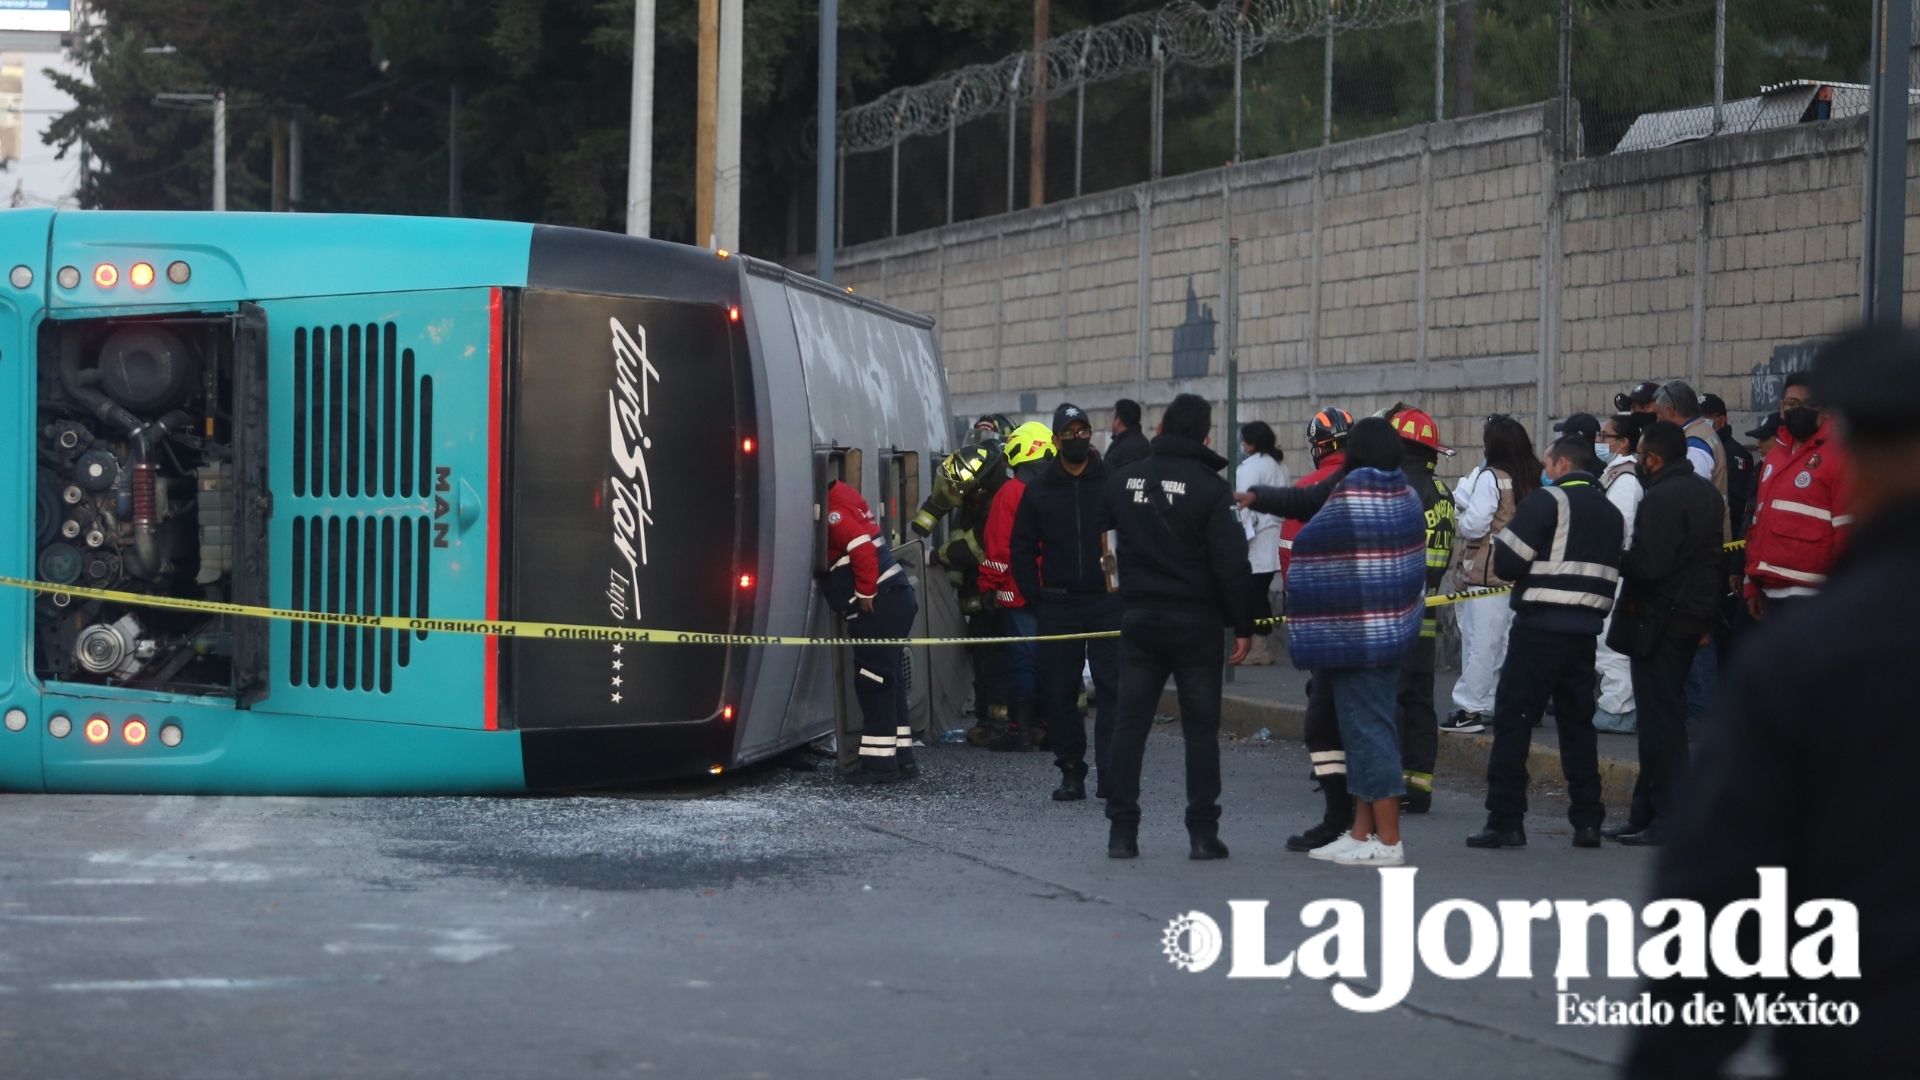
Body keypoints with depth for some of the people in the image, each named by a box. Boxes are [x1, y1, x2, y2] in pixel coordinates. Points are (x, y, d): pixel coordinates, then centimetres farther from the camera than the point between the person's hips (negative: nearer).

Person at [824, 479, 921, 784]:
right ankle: (901, 758, 17)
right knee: (887, 680, 13)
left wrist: (865, 594, -17)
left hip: (877, 606, -10)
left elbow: (861, 546, -22)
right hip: (896, 598, 10)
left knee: (873, 681, -7)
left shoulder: (833, 508, -12)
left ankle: (879, 760, -6)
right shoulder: (844, 497, 19)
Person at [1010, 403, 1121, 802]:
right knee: (1059, 694, 3)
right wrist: (1036, 597, 3)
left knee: (1112, 690, -7)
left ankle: (1111, 774, -6)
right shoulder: (1039, 491, 9)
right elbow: (1022, 549, 13)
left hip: (1108, 604, -2)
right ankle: (1071, 773, 12)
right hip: (1058, 606, 2)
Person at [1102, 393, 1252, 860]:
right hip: (1196, 624, -3)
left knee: (1130, 723, 6)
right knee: (1201, 728, 3)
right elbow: (1232, 564, -12)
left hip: (1140, 619, 3)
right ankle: (1203, 834, 2)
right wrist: (1243, 625, -5)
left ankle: (1122, 831, 4)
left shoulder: (1122, 481, 3)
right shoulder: (1210, 488, -11)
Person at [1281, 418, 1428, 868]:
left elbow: (1311, 550, -9)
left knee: (1367, 729, -5)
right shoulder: (1407, 498, 6)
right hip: (1393, 629, 8)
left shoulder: (1349, 496, -15)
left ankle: (1388, 841, -4)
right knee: (1368, 727, 14)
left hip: (1353, 634, -8)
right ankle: (1362, 831, 20)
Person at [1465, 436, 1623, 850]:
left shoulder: (1547, 501, -8)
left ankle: (1505, 820, -7)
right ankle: (1587, 821, 11)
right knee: (1577, 723, 13)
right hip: (1585, 630, 7)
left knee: (1512, 719, -3)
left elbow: (1508, 562, -12)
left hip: (1540, 626, -7)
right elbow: (1616, 571, 17)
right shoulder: (1612, 513, 15)